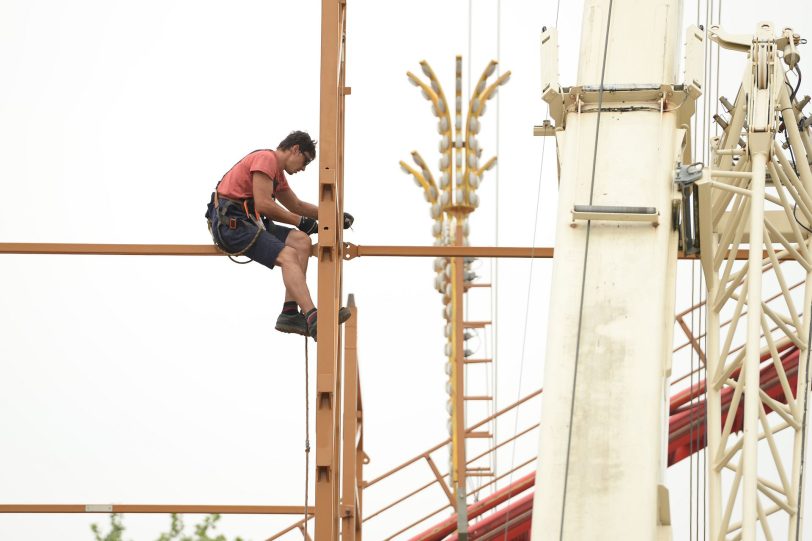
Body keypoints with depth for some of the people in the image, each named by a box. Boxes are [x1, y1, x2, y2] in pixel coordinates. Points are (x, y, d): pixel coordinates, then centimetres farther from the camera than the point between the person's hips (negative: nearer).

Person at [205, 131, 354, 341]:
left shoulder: (277, 172, 24)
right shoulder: (266, 158, -9)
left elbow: (296, 205, 35)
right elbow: (263, 205, -18)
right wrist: (299, 221, -6)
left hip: (248, 221, 10)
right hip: (230, 222, -10)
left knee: (302, 241, -4)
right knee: (289, 256, -23)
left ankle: (290, 313, -14)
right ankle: (312, 318, -35)